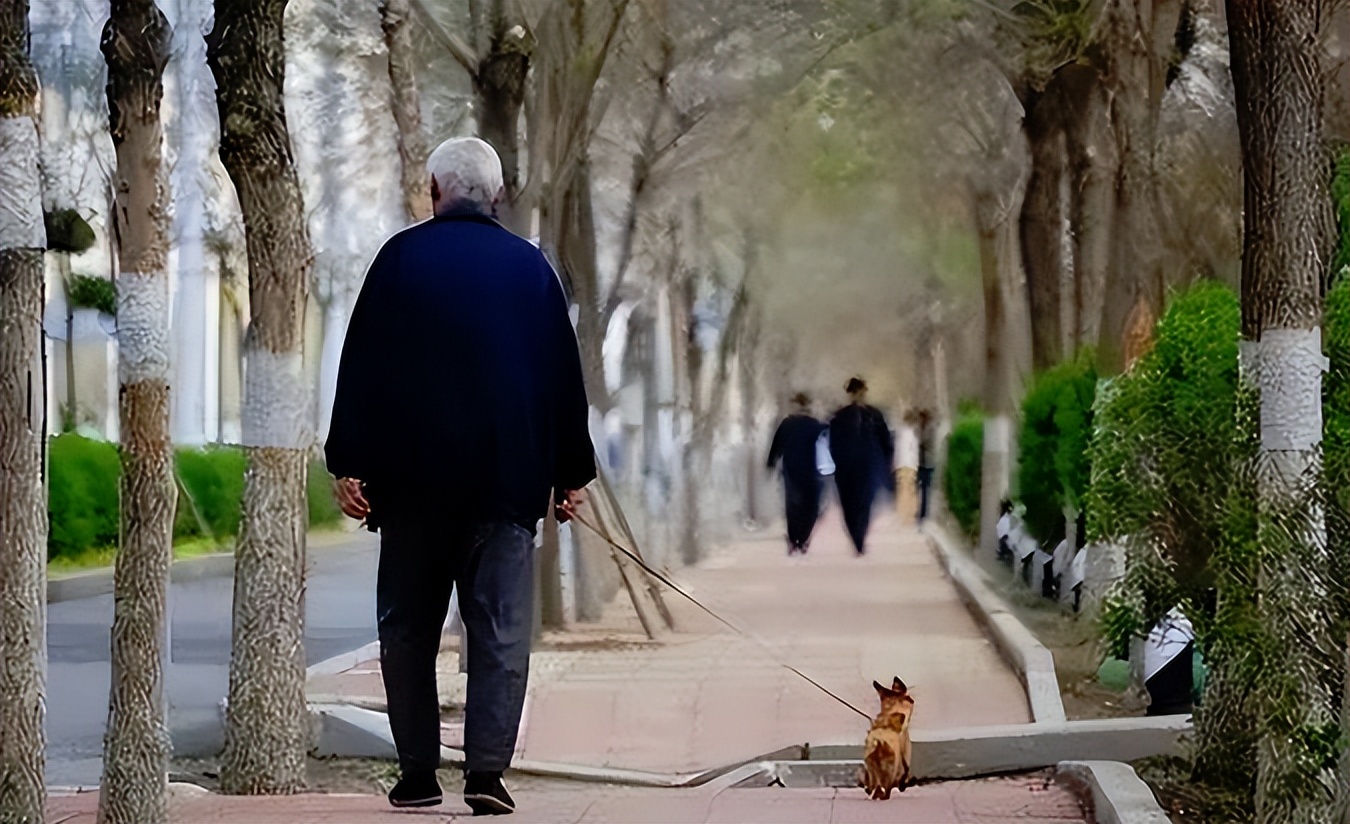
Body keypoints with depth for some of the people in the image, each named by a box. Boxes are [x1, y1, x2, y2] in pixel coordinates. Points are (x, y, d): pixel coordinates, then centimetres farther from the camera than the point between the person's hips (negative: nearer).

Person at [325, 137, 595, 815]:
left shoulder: (401, 257, 2)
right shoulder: (531, 267, 7)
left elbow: (360, 368, -2)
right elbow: (564, 377, 9)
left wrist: (348, 465, 0)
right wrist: (571, 474, 15)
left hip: (411, 478, 0)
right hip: (508, 479, 1)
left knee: (408, 628, 9)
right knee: (501, 629, -1)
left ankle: (418, 774, 9)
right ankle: (487, 770, -11)